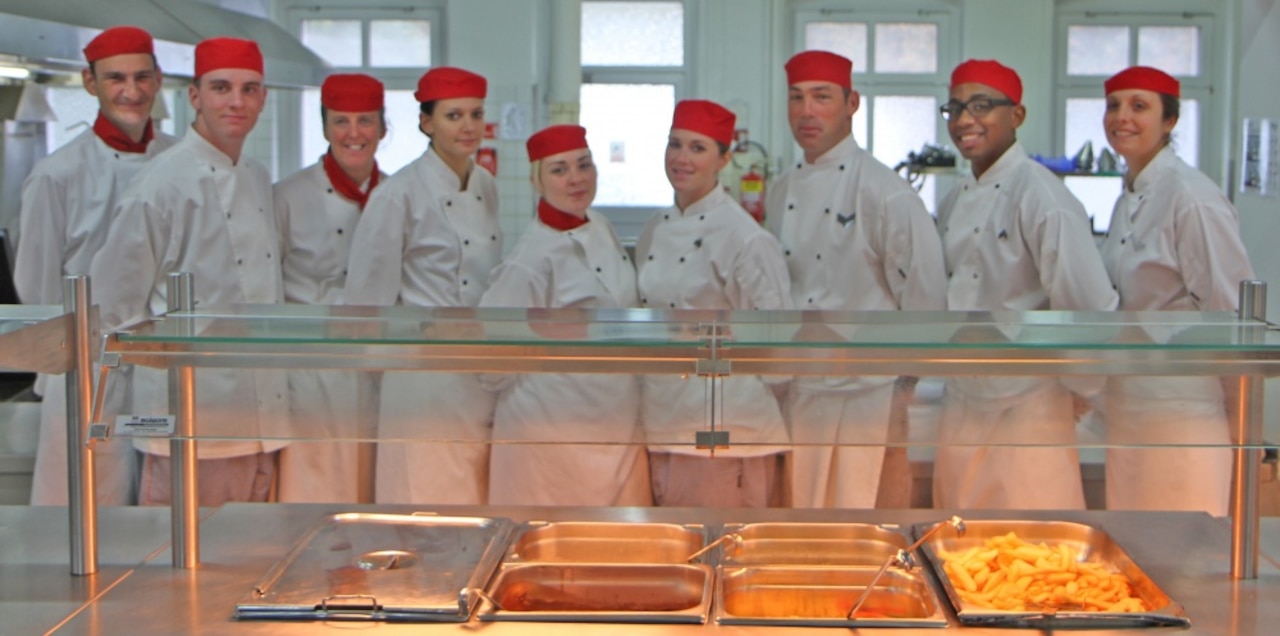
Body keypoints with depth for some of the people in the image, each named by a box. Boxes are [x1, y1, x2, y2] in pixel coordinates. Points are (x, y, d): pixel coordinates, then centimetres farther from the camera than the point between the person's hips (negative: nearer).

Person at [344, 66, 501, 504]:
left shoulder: (487, 189, 9)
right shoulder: (398, 195, -12)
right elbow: (369, 298, -9)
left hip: (482, 380, 7)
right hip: (425, 381, -6)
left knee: (478, 499, 11)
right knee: (424, 501, -2)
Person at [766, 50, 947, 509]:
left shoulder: (886, 193, -11)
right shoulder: (782, 193, 9)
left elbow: (925, 299, -9)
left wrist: (902, 394, -7)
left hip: (867, 392, -6)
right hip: (798, 393, 6)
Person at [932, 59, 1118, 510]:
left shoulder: (1043, 198, -16)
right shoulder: (955, 203, 10)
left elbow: (1090, 308, -17)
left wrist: (1076, 389, -7)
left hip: (1028, 409, -8)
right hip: (961, 405, 8)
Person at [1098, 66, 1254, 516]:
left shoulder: (1191, 198, -15)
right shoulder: (1127, 201, 12)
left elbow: (1231, 309, -14)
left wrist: (1239, 406, -9)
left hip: (1181, 408, -8)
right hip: (1127, 407, 9)